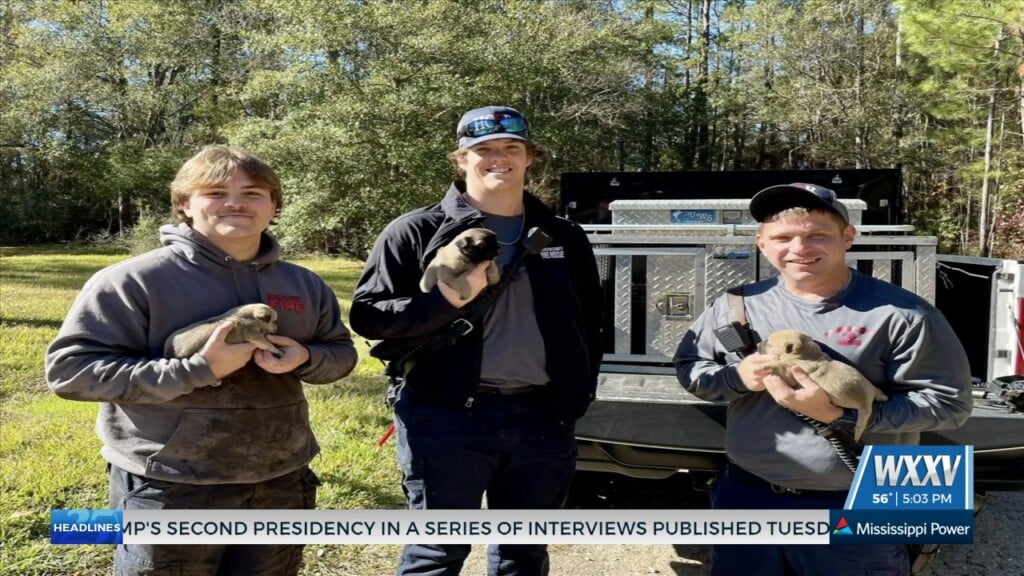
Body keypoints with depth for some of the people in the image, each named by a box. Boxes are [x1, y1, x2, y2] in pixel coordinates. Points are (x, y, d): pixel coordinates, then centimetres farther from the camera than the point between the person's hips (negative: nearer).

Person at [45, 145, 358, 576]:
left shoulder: (303, 285, 6)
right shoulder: (135, 280, -10)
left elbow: (342, 353, 15)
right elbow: (70, 368, -14)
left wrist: (306, 359, -11)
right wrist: (199, 370, -22)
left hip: (280, 486, 5)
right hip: (170, 491, -4)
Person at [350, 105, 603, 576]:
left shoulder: (564, 238, 11)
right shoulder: (417, 232, -2)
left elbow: (588, 325, 17)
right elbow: (368, 315, -7)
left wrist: (577, 396, 9)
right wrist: (447, 299, -20)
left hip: (542, 418, 4)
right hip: (447, 416, -4)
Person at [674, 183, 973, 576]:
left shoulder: (899, 314, -11)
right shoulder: (737, 306, 0)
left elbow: (950, 401, -12)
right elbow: (687, 366, 9)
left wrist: (839, 415, -21)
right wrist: (737, 378, -13)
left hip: (856, 511, -3)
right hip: (745, 496, 4)